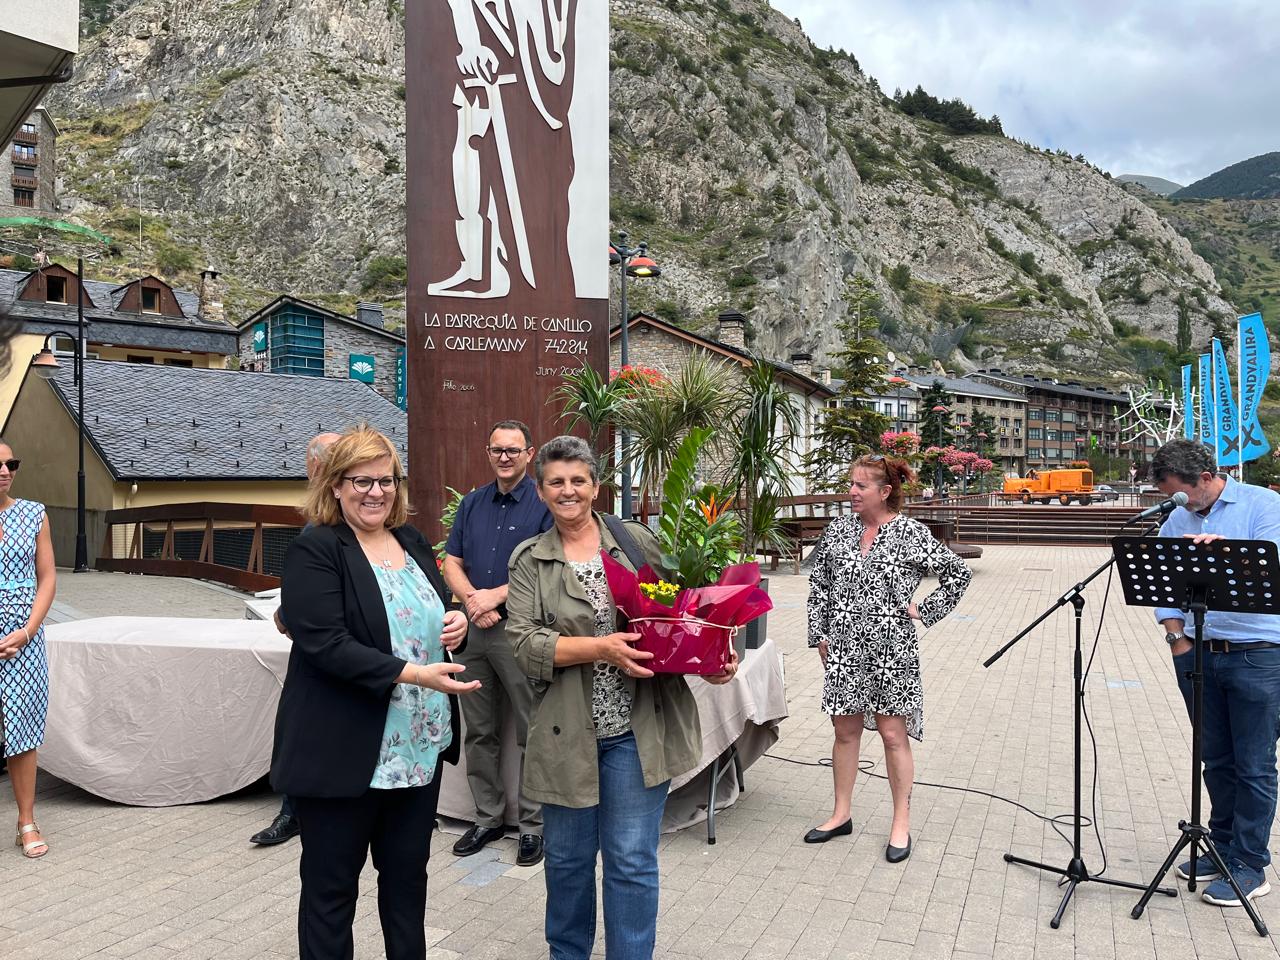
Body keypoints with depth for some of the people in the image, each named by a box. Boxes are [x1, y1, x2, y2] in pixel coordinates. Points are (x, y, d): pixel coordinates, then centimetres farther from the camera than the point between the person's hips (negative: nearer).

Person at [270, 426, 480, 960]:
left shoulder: (412, 543, 9)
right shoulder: (314, 551, -11)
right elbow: (324, 644, -21)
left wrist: (456, 623, -4)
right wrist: (412, 674, -28)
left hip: (421, 746, 6)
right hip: (343, 754, -6)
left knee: (409, 873, 19)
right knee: (332, 884, 10)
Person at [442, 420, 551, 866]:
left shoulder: (544, 504, -4)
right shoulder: (472, 503, 13)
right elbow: (452, 564, 10)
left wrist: (497, 595, -15)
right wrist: (473, 600, -9)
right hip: (474, 630, 6)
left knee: (533, 735, 2)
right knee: (479, 732, 13)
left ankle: (533, 825, 15)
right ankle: (487, 817, 28)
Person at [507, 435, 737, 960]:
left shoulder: (637, 539, 3)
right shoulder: (529, 560, 3)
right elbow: (524, 642, -9)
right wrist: (600, 647, -22)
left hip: (637, 730, -1)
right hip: (566, 733, 1)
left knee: (632, 860, 5)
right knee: (567, 857, 17)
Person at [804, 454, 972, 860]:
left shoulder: (912, 534, -7)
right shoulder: (838, 530, 4)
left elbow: (958, 574, 0)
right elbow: (818, 585, 9)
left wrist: (923, 611, -4)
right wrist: (820, 635, 5)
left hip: (891, 651, -4)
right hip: (844, 648, 4)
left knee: (893, 734, 4)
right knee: (845, 730, 12)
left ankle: (902, 823, 19)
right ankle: (841, 814, 27)